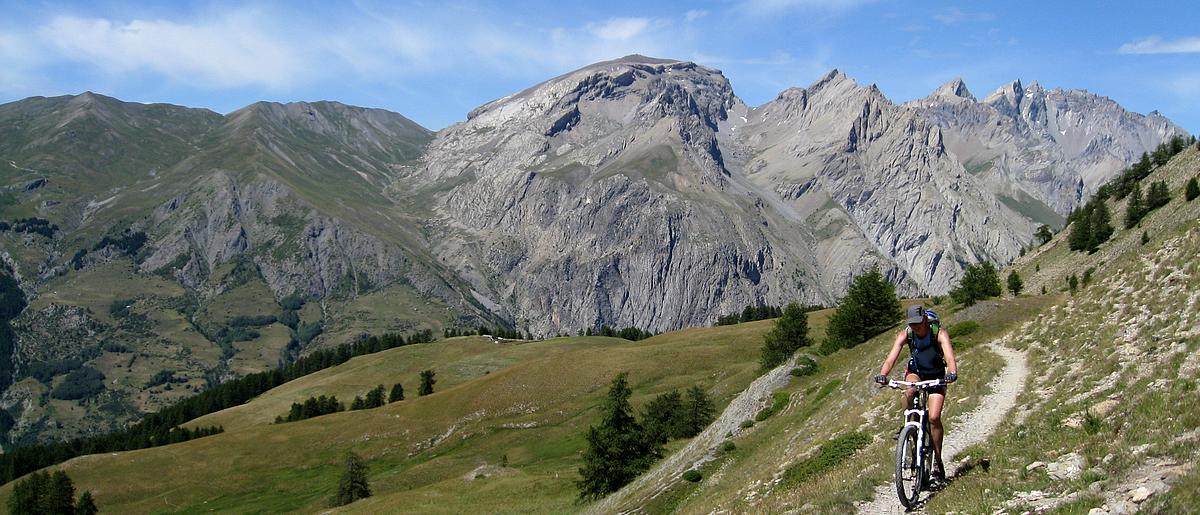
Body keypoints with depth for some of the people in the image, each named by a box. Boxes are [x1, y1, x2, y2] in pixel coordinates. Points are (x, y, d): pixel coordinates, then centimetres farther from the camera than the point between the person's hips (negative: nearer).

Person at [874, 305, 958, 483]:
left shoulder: (940, 334, -25)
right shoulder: (905, 334, -20)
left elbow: (949, 355, -40)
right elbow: (892, 356, -31)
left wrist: (952, 373, -60)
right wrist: (882, 375, -49)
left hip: (936, 377, -1)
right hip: (916, 373, 2)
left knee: (934, 417, -15)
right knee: (910, 391, -35)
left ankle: (939, 462, -3)